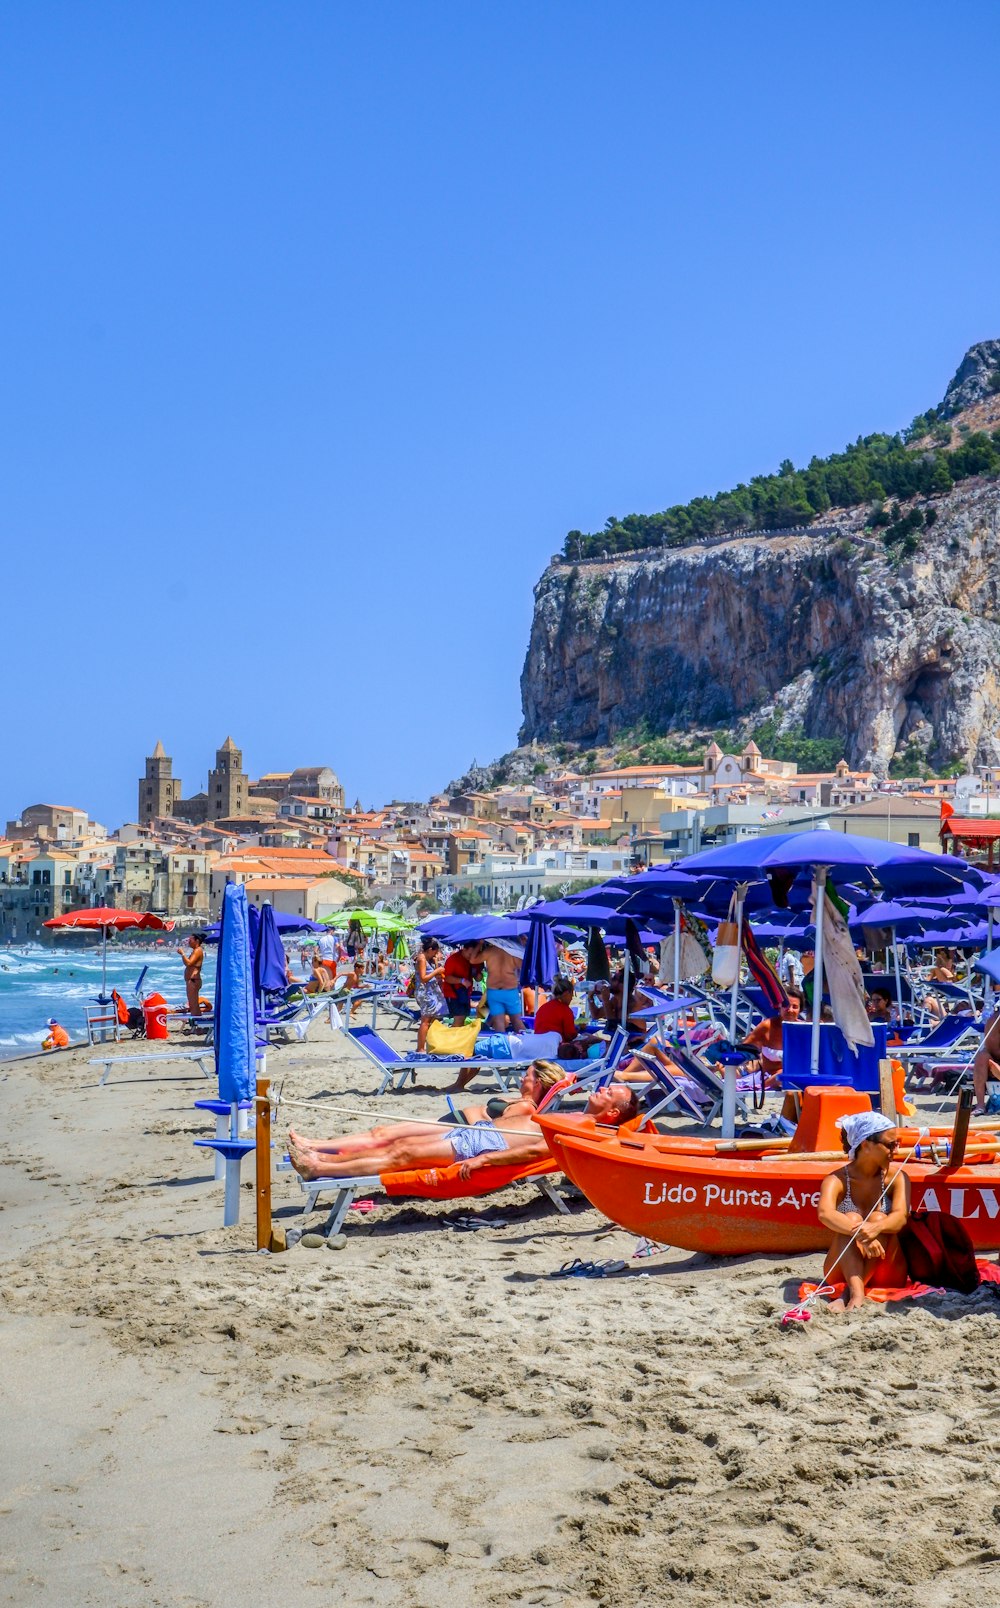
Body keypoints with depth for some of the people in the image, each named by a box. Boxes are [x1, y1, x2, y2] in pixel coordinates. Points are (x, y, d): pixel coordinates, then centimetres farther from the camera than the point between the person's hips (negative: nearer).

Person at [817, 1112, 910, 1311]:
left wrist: (876, 1228, -44)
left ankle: (849, 1295, -39)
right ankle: (857, 1293, -47)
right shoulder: (837, 1180, -7)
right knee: (852, 1219, -26)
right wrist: (860, 1233, -47)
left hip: (887, 1275, 1)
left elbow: (901, 1216, -22)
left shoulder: (897, 1178, -2)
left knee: (879, 1218, -25)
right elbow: (825, 1213, -29)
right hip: (842, 1272, 0)